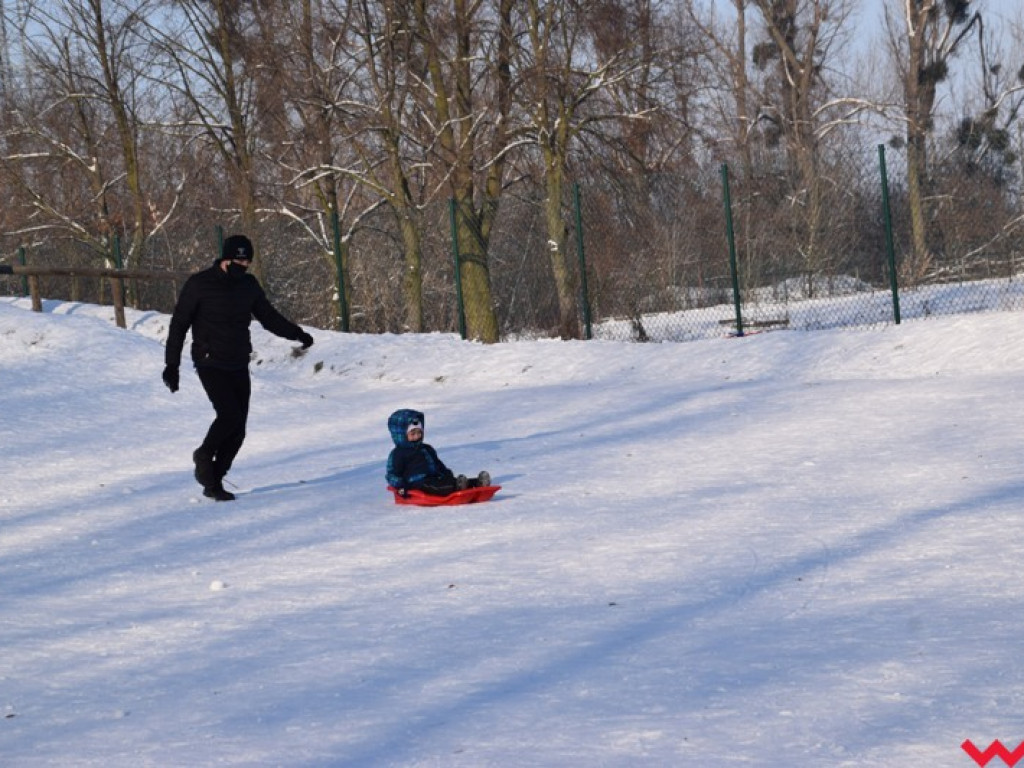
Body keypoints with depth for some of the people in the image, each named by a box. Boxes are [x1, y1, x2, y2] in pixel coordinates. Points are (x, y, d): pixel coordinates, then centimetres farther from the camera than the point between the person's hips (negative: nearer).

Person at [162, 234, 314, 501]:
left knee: (237, 429, 0)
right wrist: (172, 364, -6)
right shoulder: (199, 284, -8)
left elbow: (268, 316, 19)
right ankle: (204, 456, 6)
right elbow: (179, 324, -3)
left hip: (239, 366, 5)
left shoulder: (248, 285, 7)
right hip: (211, 365, -5)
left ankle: (213, 482, 12)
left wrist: (296, 333, 6)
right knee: (229, 414, -21)